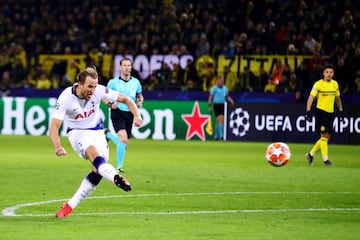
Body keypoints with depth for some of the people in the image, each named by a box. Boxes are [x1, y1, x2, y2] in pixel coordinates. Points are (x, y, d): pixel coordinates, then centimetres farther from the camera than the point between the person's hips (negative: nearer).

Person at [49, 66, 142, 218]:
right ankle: (116, 178, -62)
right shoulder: (66, 97, -25)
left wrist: (136, 115, -26)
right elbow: (54, 126, -28)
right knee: (93, 153, -35)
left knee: (98, 170, -11)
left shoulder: (99, 91, -18)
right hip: (77, 132, -4)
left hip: (96, 131, 4)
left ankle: (70, 205, -1)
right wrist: (57, 147, -45)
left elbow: (125, 99, -8)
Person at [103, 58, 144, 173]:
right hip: (117, 113, -5)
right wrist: (110, 104, -17)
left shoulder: (136, 82, 7)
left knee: (125, 144, 8)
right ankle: (119, 166, -10)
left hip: (130, 114, 5)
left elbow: (140, 95, 20)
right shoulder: (113, 82, -3)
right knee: (123, 139, -23)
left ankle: (108, 135, 38)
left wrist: (140, 101, -3)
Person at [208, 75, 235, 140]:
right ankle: (221, 135, -19)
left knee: (218, 121, 11)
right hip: (217, 105, -6)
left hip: (223, 105, 6)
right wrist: (210, 106, -7)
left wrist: (231, 100, -1)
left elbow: (227, 97, 19)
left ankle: (216, 136, 21)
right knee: (220, 119, -16)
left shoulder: (225, 88, 12)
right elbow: (210, 97, -2)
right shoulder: (214, 88, -4)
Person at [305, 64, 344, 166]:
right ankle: (325, 159, -4)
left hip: (331, 113, 6)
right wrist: (308, 111, -22)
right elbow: (311, 98, -12)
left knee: (327, 138, 8)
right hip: (321, 112, -6)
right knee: (324, 135, -10)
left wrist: (341, 111, 14)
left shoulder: (335, 84, 8)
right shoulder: (318, 84, -9)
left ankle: (311, 154, 22)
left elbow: (337, 99, 19)